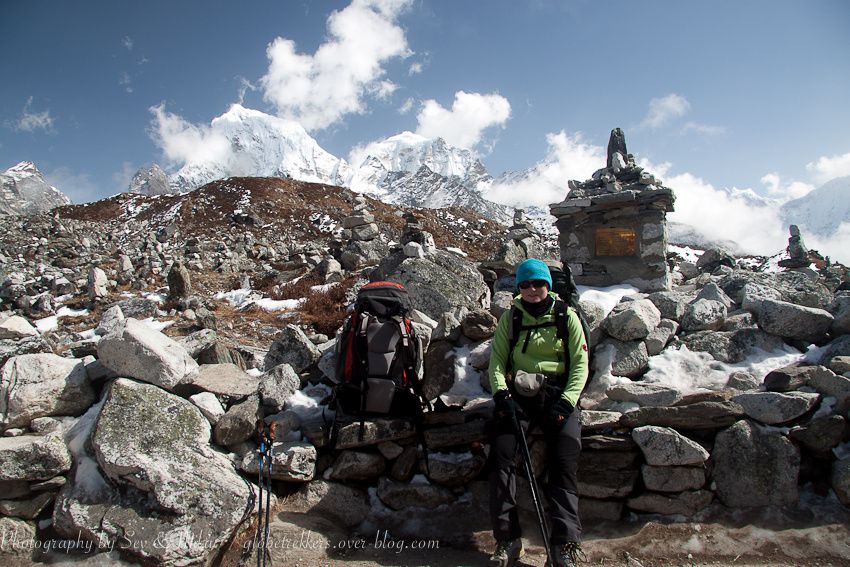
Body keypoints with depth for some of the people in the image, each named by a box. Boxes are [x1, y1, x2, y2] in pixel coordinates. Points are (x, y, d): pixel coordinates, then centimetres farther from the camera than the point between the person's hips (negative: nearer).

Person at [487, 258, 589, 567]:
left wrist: (566, 401, -12)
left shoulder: (567, 317, 5)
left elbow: (580, 364, 2)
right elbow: (497, 359, 5)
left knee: (564, 462, -17)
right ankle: (507, 538, -8)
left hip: (557, 393, -1)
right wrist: (501, 393, -13)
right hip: (517, 393, 1)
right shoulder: (510, 318, 9)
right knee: (501, 454, -17)